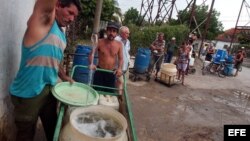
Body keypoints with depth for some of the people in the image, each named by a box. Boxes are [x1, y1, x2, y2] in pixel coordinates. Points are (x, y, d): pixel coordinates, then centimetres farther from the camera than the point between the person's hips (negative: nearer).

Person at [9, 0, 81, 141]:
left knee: (53, 130, 21)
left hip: (49, 89, 7)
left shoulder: (62, 35, 12)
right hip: (28, 92, -7)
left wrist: (65, 77, 16)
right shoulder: (43, 19, -10)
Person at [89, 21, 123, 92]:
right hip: (100, 71, -1)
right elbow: (91, 54, -8)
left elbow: (121, 59, 0)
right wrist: (91, 64, -28)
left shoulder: (119, 44, -4)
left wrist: (119, 68, -19)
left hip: (111, 73, 2)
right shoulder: (100, 42, -8)